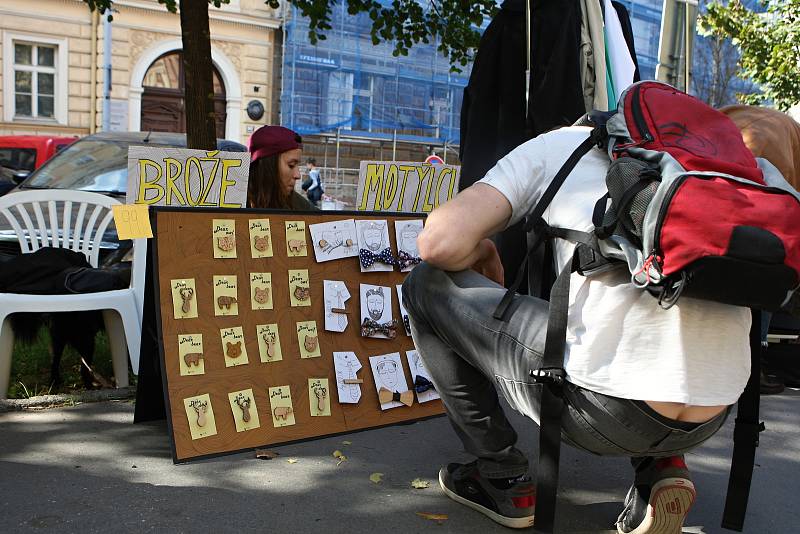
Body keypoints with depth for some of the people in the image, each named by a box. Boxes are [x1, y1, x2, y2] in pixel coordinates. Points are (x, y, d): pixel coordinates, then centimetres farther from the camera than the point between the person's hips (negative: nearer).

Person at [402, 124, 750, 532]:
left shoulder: (555, 144, 9)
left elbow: (440, 243, -4)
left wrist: (480, 251, 20)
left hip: (604, 408, -6)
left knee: (425, 286, 11)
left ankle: (502, 478, 18)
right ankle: (658, 465, 17)